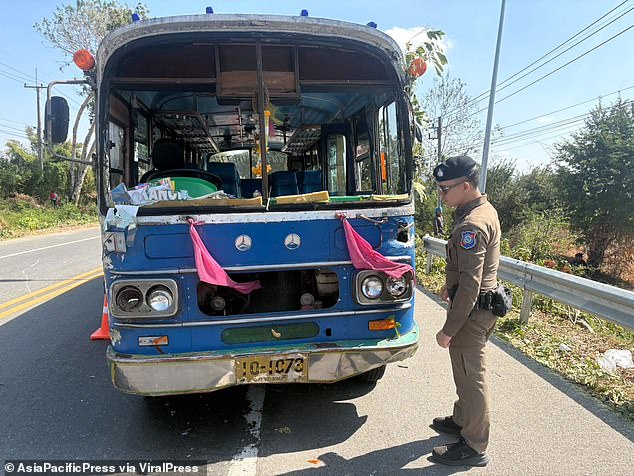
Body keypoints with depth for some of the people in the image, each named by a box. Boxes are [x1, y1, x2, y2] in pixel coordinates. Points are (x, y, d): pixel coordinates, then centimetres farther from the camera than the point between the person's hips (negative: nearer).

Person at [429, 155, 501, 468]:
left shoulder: (471, 225, -26)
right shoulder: (486, 210, 6)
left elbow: (470, 285, -27)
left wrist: (448, 330, -23)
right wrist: (451, 282, 24)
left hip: (472, 311, -10)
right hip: (482, 304, 10)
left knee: (471, 377, 3)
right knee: (466, 371, 23)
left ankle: (474, 447, 18)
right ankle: (462, 420, 41)